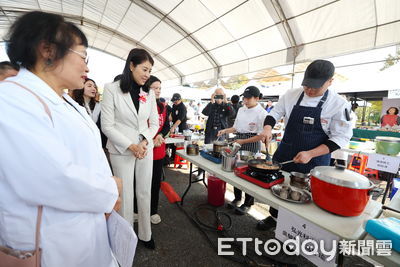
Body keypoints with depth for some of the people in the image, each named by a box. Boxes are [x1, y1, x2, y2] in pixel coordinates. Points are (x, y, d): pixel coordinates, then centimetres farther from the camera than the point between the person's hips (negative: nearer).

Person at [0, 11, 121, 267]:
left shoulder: (67, 102, 7)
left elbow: (88, 155, 7)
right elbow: (55, 179, -31)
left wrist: (106, 196, -5)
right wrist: (110, 191, -15)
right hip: (54, 239, -7)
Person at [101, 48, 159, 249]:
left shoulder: (149, 93, 5)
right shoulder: (112, 89, -7)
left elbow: (154, 123, 7)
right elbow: (107, 126, -9)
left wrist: (144, 142, -9)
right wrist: (130, 146, -15)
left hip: (146, 148, 4)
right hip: (122, 150, -3)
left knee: (145, 193, 12)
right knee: (126, 195, 8)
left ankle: (145, 235, 31)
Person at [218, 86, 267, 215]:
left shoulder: (262, 113, -13)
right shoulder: (241, 110, 7)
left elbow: (261, 135, -15)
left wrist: (243, 141, -17)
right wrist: (225, 130, -1)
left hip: (252, 145, -6)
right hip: (239, 143, 6)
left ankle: (248, 204, 26)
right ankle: (237, 198, 35)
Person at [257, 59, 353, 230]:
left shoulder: (339, 104, -11)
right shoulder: (291, 95, -4)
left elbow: (341, 137, -10)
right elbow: (274, 114, 6)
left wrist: (310, 154, -21)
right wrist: (267, 129, -15)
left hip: (314, 159, -2)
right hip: (285, 154, 3)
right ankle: (275, 217, 41)